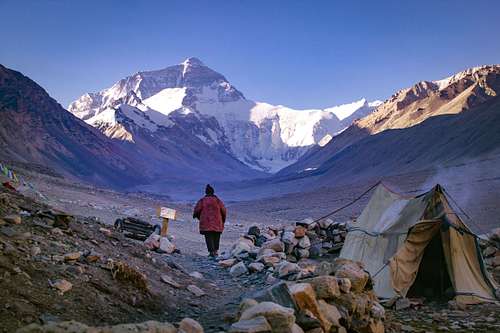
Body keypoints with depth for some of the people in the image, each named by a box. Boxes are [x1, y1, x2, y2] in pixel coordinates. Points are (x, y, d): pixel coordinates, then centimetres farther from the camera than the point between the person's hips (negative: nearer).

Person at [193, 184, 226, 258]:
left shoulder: (202, 201, 1)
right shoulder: (218, 200, 6)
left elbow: (197, 210, -3)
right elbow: (223, 211, 3)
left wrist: (198, 217, 18)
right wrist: (223, 221, 17)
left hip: (206, 223, -2)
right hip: (217, 223, 2)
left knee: (209, 238, -1)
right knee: (216, 238, 14)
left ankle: (211, 251, -11)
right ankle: (216, 251, 13)